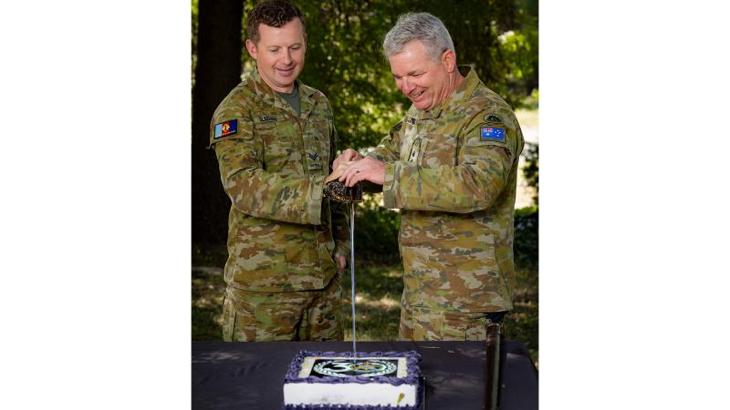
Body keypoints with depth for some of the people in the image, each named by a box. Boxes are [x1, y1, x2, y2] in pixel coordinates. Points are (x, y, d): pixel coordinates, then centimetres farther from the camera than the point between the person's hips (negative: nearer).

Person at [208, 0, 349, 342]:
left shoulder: (319, 104, 13)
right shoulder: (237, 110, -8)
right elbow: (243, 185, -22)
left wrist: (340, 244, 13)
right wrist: (318, 190, -33)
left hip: (323, 274, 6)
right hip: (262, 280, -6)